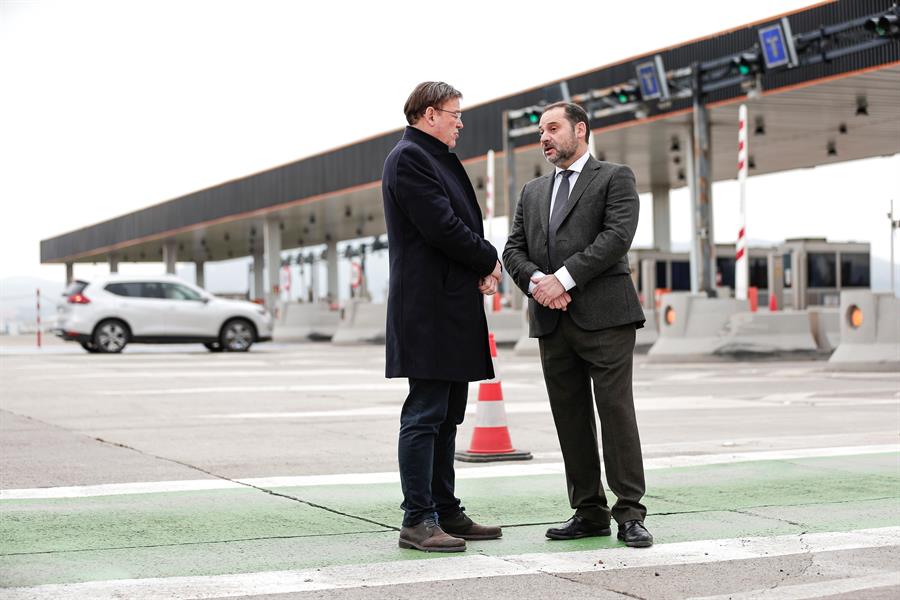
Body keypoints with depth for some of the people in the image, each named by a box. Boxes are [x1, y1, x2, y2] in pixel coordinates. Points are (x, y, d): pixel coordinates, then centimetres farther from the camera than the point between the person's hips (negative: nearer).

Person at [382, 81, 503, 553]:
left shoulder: (440, 159, 21)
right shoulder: (408, 158, -10)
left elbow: (462, 221, 20)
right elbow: (441, 227, -19)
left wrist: (482, 270, 2)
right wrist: (489, 260, -5)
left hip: (454, 308, 10)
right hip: (428, 307, -10)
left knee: (446, 418, 12)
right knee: (424, 415, -8)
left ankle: (445, 512, 19)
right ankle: (417, 521, -5)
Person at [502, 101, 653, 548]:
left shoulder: (614, 178, 4)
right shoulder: (533, 192, 21)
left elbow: (617, 236, -11)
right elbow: (513, 249, 13)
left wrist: (564, 278, -16)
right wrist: (537, 282, -8)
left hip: (603, 315, -5)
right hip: (552, 322, 6)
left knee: (616, 411, -7)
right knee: (570, 418, 6)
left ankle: (629, 514, -3)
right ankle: (589, 512, 13)